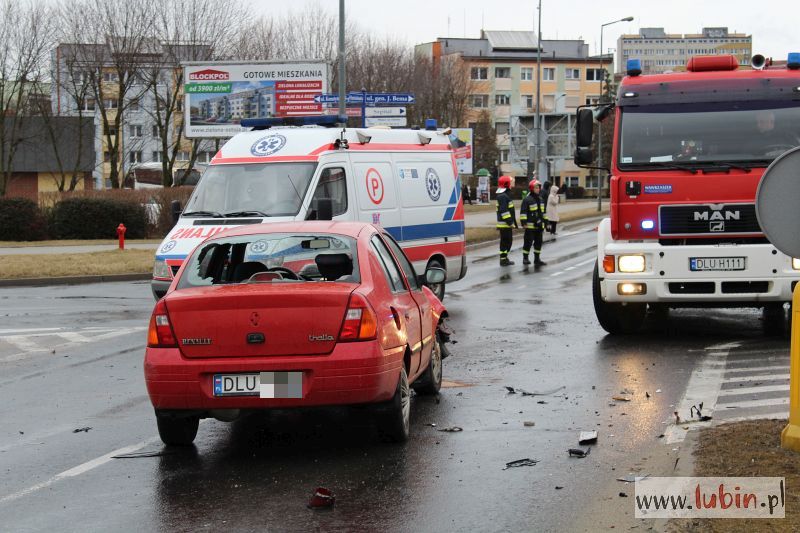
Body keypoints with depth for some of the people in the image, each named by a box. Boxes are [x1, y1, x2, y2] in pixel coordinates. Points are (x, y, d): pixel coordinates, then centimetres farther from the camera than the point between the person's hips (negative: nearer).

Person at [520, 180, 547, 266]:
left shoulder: (540, 199, 14)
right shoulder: (527, 199, -11)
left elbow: (543, 211, 23)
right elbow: (523, 212, -14)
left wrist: (544, 221, 21)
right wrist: (524, 222, -20)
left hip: (539, 225, 7)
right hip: (530, 225, -7)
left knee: (538, 242, 10)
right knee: (528, 242, -3)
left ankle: (537, 259, 18)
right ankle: (525, 258, 7)